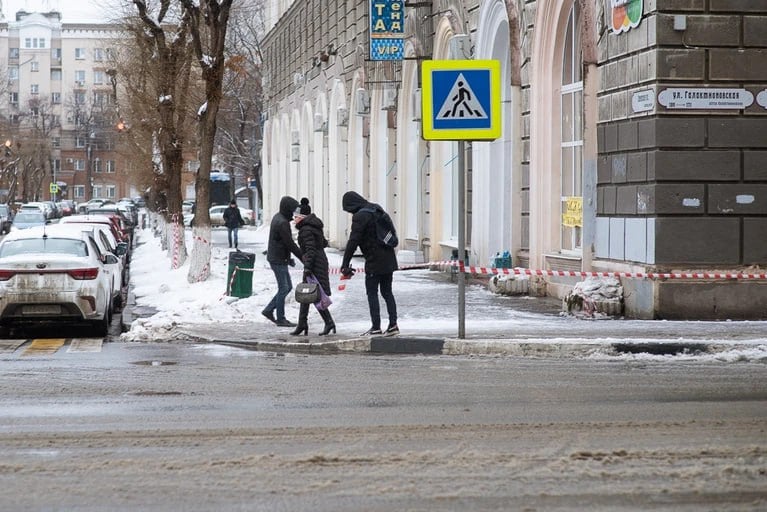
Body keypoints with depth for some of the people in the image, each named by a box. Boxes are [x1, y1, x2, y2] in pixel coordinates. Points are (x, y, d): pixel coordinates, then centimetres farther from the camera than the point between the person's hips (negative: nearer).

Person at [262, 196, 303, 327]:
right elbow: (290, 244, -22)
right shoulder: (282, 223, -22)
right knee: (283, 288, -3)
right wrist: (303, 257, -16)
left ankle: (268, 310, 19)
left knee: (287, 287, 15)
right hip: (278, 260, -10)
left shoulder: (277, 217, 11)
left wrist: (288, 258, 20)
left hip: (279, 258, 10)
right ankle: (280, 319, 4)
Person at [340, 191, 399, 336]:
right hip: (389, 259, 8)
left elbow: (353, 242, -18)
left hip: (374, 261, -8)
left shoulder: (360, 217, -14)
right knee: (387, 292, 12)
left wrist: (345, 264, -15)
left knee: (372, 293, 1)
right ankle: (393, 324, 8)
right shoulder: (376, 209, 12)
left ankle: (376, 327, -1)